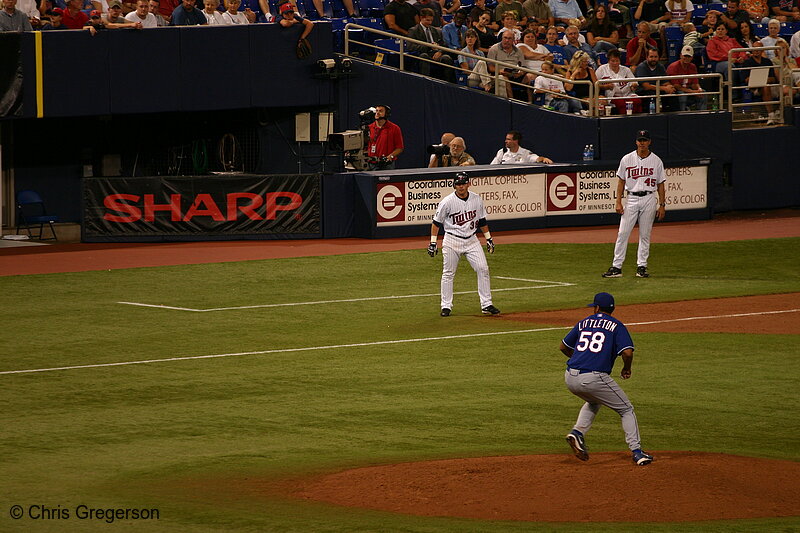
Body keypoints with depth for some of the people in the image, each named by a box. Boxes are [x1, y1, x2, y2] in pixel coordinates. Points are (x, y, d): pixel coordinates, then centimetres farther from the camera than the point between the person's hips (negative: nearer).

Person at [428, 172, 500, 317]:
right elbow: (436, 222, -4)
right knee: (448, 274, 1)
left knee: (483, 269, -4)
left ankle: (486, 304, 1)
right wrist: (433, 243, -6)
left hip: (471, 240, 3)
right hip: (452, 241, -3)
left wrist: (489, 239, 15)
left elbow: (482, 221, 14)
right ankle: (446, 306, 10)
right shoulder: (447, 202, -11)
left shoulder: (476, 199, 1)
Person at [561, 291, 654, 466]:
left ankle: (577, 432, 11)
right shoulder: (616, 326, 5)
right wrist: (627, 369, 11)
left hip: (570, 379, 5)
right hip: (594, 378, -5)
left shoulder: (584, 323, 18)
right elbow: (627, 352, -9)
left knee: (593, 402, 34)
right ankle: (636, 452, 1)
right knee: (626, 410, 12)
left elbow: (563, 347, 23)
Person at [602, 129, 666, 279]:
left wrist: (662, 205, 0)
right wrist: (618, 202, -2)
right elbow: (621, 181, 6)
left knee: (645, 235, 4)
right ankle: (616, 267, -4)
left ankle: (641, 267, 11)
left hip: (649, 199, 0)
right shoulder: (627, 159, 3)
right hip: (631, 198, 0)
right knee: (623, 233, -5)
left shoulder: (656, 161, 3)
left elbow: (660, 184, 6)